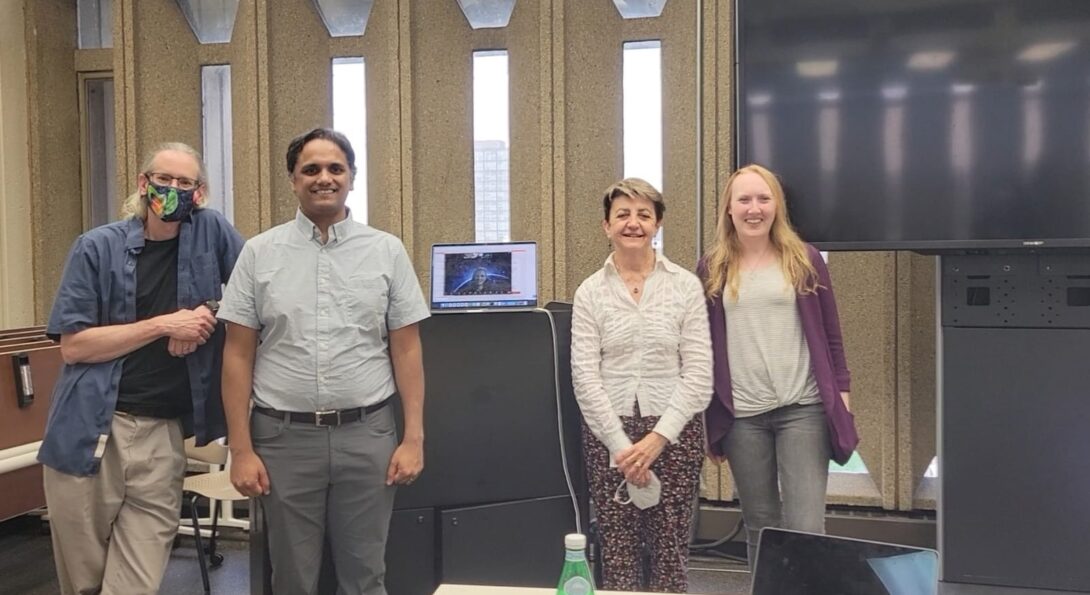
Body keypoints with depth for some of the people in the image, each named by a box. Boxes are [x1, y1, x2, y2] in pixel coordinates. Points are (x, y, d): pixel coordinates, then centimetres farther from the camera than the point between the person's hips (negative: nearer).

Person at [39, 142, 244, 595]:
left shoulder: (211, 232, 2)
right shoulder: (97, 247, -1)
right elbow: (73, 345, -6)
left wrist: (210, 312, -8)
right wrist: (164, 325, -12)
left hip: (163, 435, 1)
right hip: (88, 433, 0)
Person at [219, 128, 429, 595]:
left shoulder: (386, 251, 3)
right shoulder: (259, 253, 2)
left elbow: (406, 350, 3)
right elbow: (239, 355, 2)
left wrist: (414, 437, -2)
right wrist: (241, 449, -3)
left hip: (366, 434, 0)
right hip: (284, 436, 0)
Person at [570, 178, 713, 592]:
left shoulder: (686, 285, 1)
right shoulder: (590, 292, 2)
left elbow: (698, 374, -3)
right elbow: (585, 377, -2)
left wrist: (657, 439, -11)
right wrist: (622, 445, -10)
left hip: (673, 431, 0)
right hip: (609, 432, 1)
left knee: (670, 557, 4)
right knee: (617, 557, 3)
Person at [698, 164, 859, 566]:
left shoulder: (804, 261, 3)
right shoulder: (713, 269, 5)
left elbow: (830, 337, 6)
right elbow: (703, 346, 8)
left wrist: (840, 397, 1)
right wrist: (707, 421, 8)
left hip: (804, 409, -1)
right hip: (742, 415, 2)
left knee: (806, 527, -6)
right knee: (760, 527, 11)